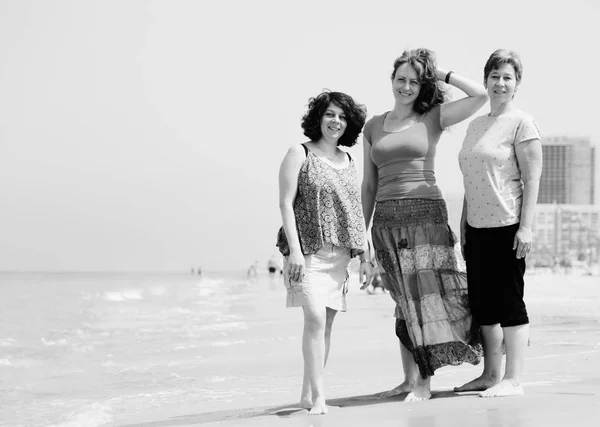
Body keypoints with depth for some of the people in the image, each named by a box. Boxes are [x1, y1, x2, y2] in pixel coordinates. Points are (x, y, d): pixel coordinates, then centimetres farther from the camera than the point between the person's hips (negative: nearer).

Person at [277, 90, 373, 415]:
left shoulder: (348, 161, 16)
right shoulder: (300, 154, 0)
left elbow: (356, 211, 20)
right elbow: (286, 203, -6)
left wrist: (365, 255, 15)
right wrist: (294, 250, -16)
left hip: (339, 253, 6)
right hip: (308, 251, -6)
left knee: (326, 323, 5)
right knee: (315, 318, -17)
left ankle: (308, 394, 12)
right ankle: (317, 396, -14)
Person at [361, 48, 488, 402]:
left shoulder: (433, 119, 3)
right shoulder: (373, 126, 13)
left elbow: (481, 95, -7)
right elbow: (369, 184, 16)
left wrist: (442, 74, 0)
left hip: (425, 213, -3)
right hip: (387, 219, 3)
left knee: (424, 293, -8)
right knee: (405, 300, 6)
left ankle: (425, 381, -5)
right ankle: (410, 379, 12)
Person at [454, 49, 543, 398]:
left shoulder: (522, 124, -5)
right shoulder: (476, 125, 16)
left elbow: (532, 179, -10)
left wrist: (526, 226, -17)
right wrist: (463, 224, 18)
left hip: (507, 226, -7)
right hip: (476, 226, 7)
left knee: (508, 301, -4)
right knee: (482, 303, 10)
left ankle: (513, 380, 1)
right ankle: (490, 375, 19)